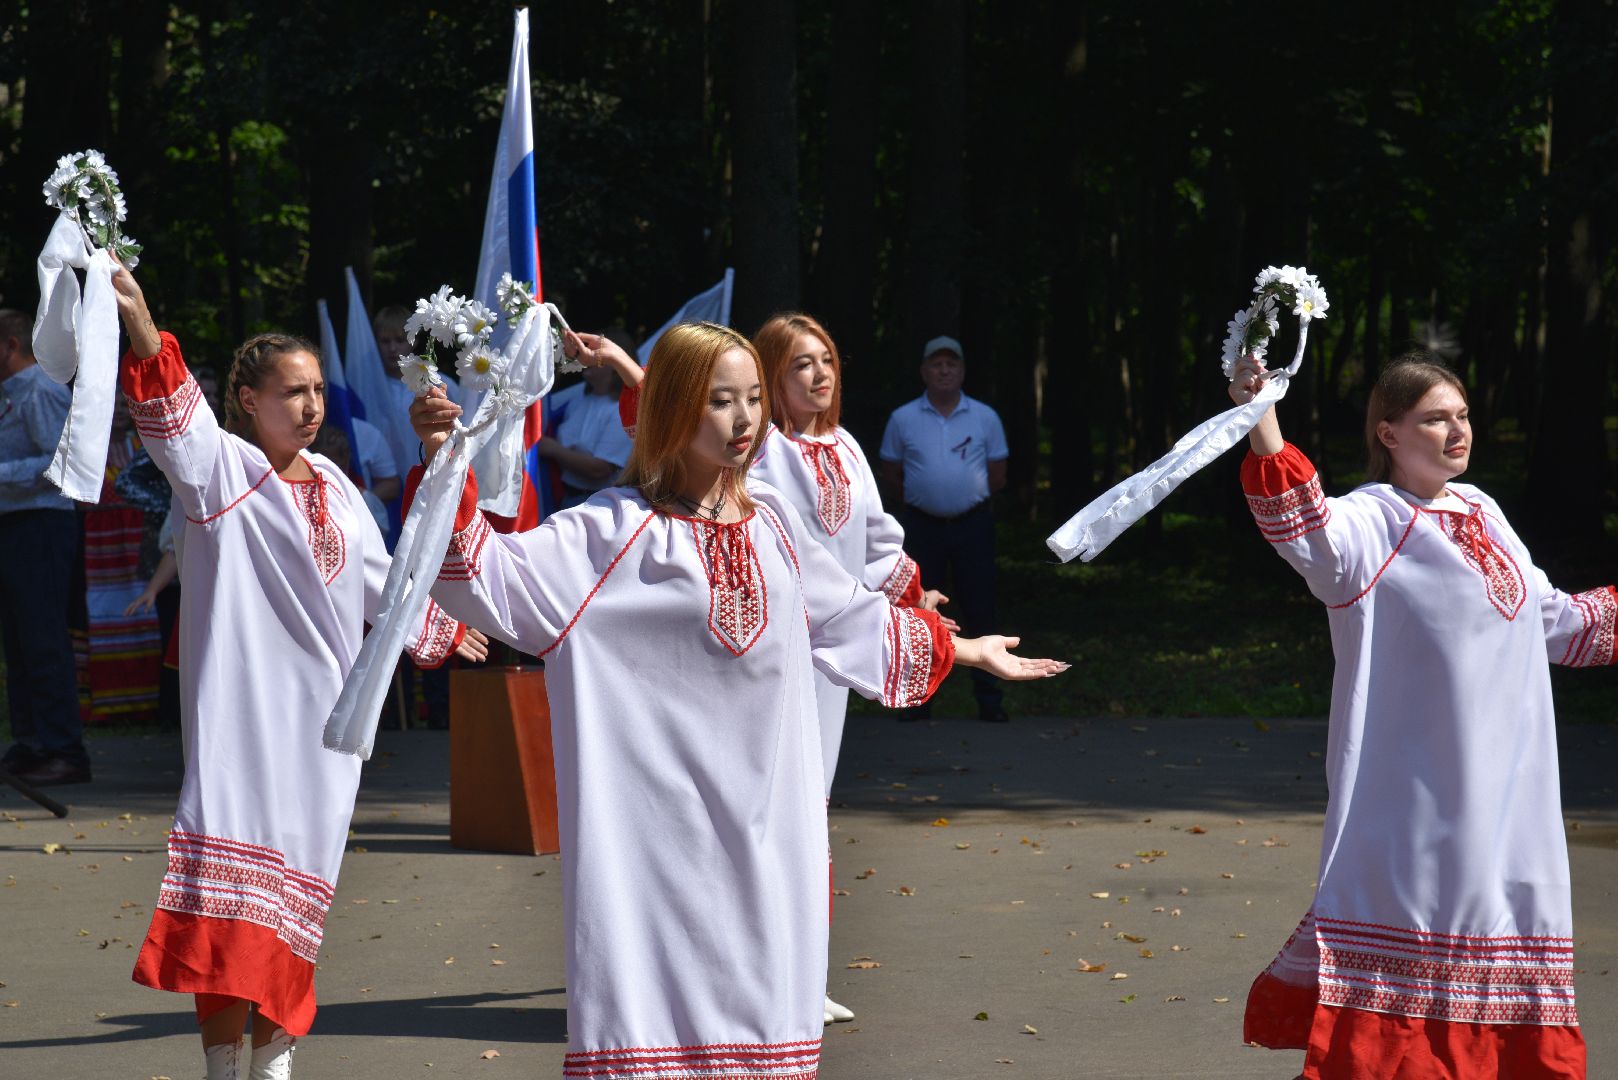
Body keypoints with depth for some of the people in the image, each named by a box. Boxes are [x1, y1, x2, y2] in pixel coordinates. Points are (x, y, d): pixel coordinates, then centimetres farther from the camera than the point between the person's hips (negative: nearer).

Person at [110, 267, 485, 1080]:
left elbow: (377, 579, 27)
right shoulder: (224, 468, -5)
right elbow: (174, 422, -26)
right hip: (240, 707, -6)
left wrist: (444, 632, 36)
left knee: (292, 899, 7)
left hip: (321, 710, 6)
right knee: (224, 896, -11)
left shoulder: (332, 486, 15)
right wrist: (142, 333, -44)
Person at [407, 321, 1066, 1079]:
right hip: (663, 813, -5)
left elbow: (851, 620, 25)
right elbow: (492, 575, -17)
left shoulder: (771, 521, 12)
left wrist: (967, 651, 32)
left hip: (767, 810, 6)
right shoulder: (616, 529, -7)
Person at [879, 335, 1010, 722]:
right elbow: (890, 475, 11)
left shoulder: (985, 418, 5)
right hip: (922, 526, 1)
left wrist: (967, 494, 5)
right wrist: (926, 493, 4)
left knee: (980, 613, -1)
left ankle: (988, 700, 3)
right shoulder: (903, 419, 4)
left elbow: (997, 478, 10)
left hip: (972, 525, -1)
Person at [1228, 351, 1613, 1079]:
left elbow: (1550, 619, 26)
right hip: (1411, 793, -7)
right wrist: (1263, 425, -47)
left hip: (1506, 787, 7)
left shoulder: (1480, 512, 14)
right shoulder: (1369, 521, -10)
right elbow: (1306, 529, -33)